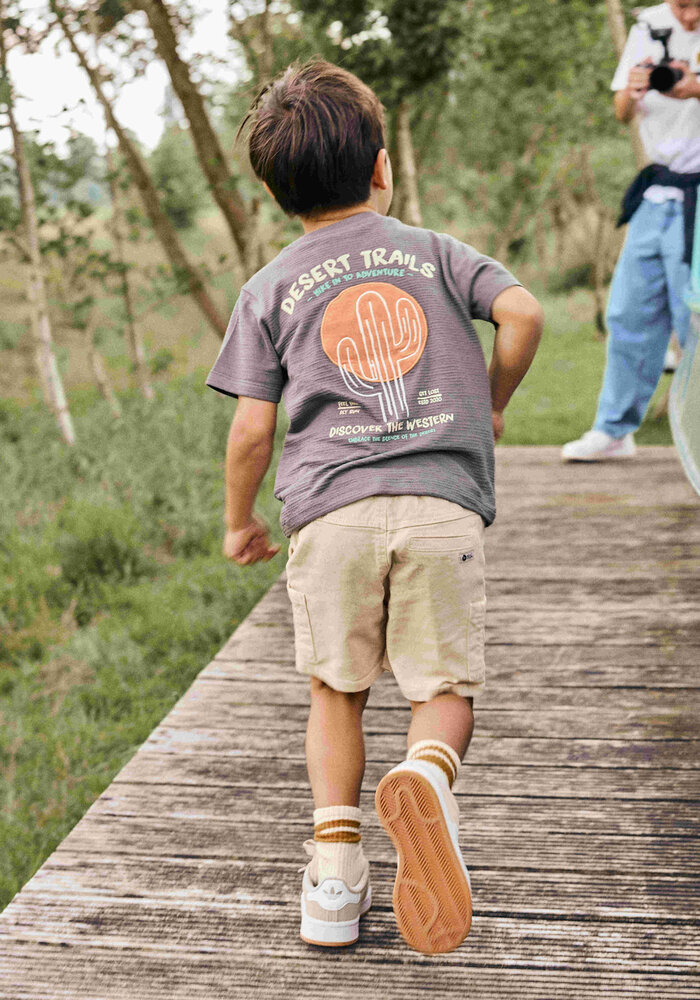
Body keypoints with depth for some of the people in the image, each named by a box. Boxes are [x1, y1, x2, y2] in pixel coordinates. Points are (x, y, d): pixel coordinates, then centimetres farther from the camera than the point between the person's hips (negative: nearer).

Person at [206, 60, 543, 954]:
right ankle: (427, 774, -24)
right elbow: (523, 313, 0)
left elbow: (253, 427, 7)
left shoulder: (270, 290, 13)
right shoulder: (433, 251, 15)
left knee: (336, 689, 14)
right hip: (444, 503, 0)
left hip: (331, 508, 0)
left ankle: (334, 875, 8)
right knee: (446, 685, 9)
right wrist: (492, 404, 17)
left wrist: (239, 522, 22)